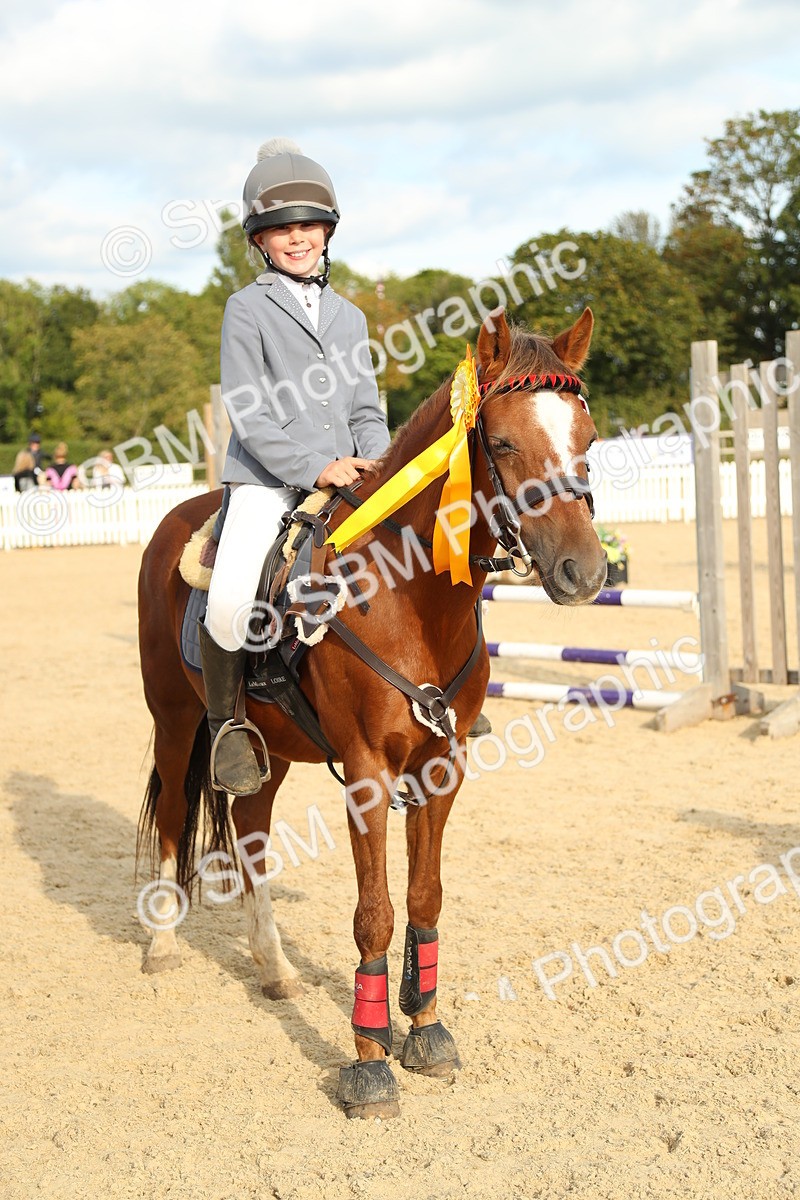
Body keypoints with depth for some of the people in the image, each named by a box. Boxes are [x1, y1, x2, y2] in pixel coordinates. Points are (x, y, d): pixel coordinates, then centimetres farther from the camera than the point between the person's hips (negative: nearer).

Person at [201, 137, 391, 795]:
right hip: (266, 483, -5)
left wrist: (373, 463, -3)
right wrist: (316, 467, -15)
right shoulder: (248, 308, 2)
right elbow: (247, 413, -6)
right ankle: (226, 721, -2)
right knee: (230, 603, -26)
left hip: (346, 485, 5)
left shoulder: (350, 316, 18)